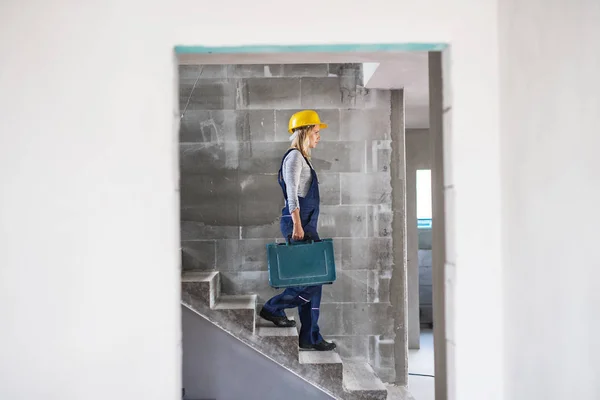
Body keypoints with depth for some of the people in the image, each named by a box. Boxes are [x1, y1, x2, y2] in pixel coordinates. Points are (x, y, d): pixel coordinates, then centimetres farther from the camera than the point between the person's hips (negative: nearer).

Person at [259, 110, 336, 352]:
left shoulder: (302, 158, 21)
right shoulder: (294, 157, -8)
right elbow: (291, 194, -18)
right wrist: (297, 225, -24)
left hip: (305, 225, 10)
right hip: (298, 224, -10)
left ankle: (310, 338, 14)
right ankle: (274, 308, 3)